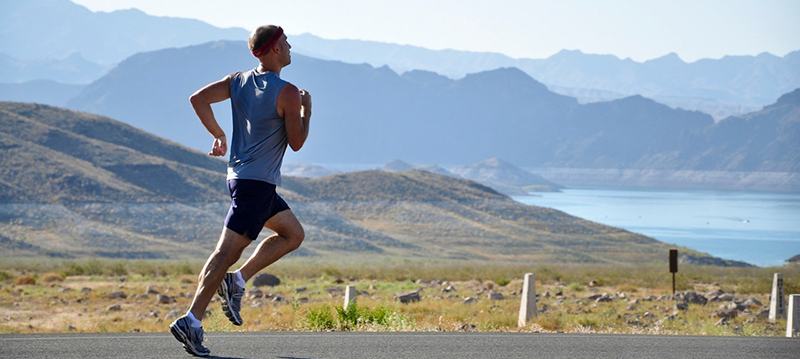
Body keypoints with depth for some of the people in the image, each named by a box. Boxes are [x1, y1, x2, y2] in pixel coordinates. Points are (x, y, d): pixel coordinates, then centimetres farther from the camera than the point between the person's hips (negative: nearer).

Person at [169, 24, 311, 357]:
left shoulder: (238, 80, 8)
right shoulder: (287, 93, -13)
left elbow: (198, 99, 3)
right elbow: (296, 143, -9)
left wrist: (218, 134, 12)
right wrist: (306, 109, 5)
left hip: (241, 176, 9)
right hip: (257, 182, -9)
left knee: (294, 234, 19)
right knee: (227, 251, -10)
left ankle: (236, 280, 10)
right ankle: (192, 321, -14)